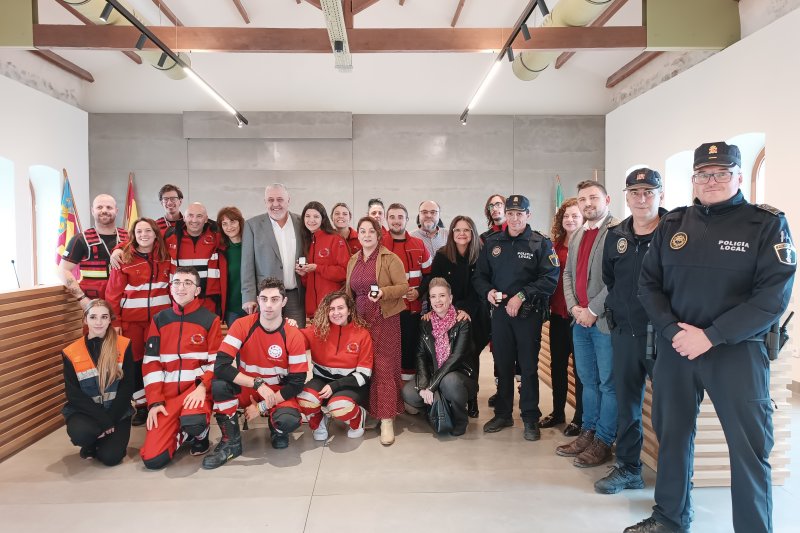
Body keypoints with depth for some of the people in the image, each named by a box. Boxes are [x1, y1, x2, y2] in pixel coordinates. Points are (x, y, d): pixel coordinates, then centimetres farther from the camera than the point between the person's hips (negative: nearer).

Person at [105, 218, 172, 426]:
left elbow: (174, 287, 8)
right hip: (132, 319, -1)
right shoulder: (123, 257, -3)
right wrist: (115, 321, -8)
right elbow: (113, 292, -4)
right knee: (134, 361, 6)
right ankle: (141, 405, 19)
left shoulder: (165, 257, 5)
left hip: (160, 317, 1)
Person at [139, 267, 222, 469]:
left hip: (197, 388, -3)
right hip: (168, 394, 3)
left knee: (193, 422, -37)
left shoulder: (210, 319, -2)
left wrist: (203, 387, -20)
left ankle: (200, 435, 1)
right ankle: (182, 433, 21)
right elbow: (151, 363, 5)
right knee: (153, 459, -10)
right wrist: (154, 402, -5)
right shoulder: (159, 320, 7)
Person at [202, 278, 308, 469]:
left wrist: (262, 407, -17)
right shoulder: (242, 326, -15)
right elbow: (220, 366, -25)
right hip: (245, 391, 2)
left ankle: (277, 430, 9)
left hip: (278, 394, -1)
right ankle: (231, 441, -6)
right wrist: (258, 384, -31)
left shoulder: (294, 336, -17)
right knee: (219, 384, -30)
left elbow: (297, 383, -13)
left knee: (289, 421, -33)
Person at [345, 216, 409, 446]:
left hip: (385, 319, -5)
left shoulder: (390, 259, -4)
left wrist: (383, 292, -25)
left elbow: (403, 286, -9)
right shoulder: (353, 261, 13)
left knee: (383, 366, -8)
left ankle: (387, 420, -5)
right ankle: (369, 411, 22)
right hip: (360, 318, 5)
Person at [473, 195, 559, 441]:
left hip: (529, 313, -3)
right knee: (502, 365, 13)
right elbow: (479, 275, 12)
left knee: (528, 367, 3)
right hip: (500, 311, 4)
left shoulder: (541, 243, -3)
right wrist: (488, 291, -9)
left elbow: (550, 279, -12)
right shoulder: (492, 243, 9)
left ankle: (531, 418, 16)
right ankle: (503, 414, 27)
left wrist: (522, 296, -19)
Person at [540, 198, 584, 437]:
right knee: (557, 362, 14)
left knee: (580, 364, 4)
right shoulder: (555, 245, 11)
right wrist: (547, 303, 5)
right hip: (558, 312, 6)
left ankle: (580, 417, 17)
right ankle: (557, 412, 28)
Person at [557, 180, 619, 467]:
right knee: (587, 380, 16)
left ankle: (603, 441, 14)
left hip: (605, 320, -7)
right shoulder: (576, 235, 15)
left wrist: (593, 311, -15)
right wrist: (574, 307, 0)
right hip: (580, 320, 7)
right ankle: (587, 433, 28)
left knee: (608, 383, 3)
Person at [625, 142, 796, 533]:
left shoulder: (767, 224, -4)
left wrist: (711, 336, -19)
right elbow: (648, 284, 4)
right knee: (672, 435, 14)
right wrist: (672, 331, -11)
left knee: (749, 448, 3)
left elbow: (773, 296, -12)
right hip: (674, 348, 4)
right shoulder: (672, 225, 6)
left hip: (738, 351, -3)